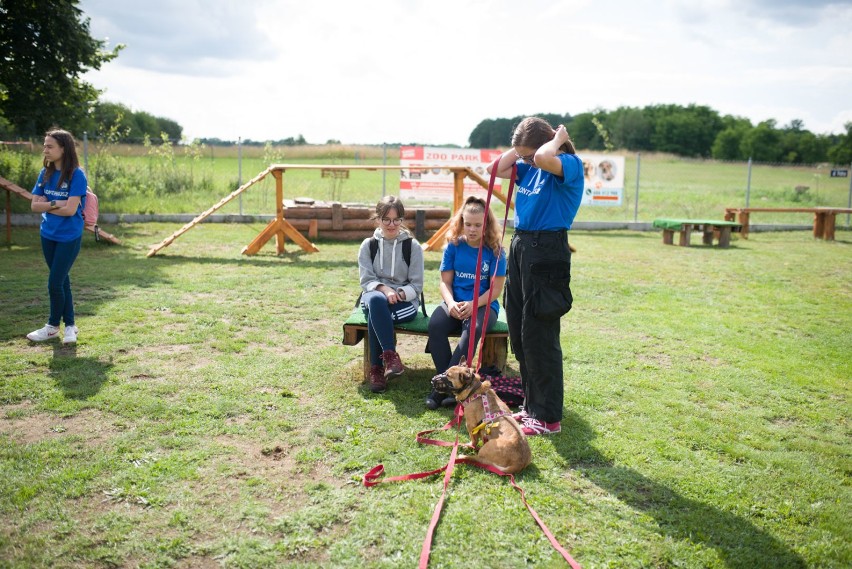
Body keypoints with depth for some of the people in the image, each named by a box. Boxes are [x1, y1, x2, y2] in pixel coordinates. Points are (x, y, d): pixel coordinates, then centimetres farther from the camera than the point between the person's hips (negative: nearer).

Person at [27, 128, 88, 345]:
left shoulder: (76, 175, -13)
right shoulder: (45, 173, 5)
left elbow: (70, 209, -19)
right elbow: (35, 205, 2)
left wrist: (47, 206, -6)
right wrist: (54, 204, -14)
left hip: (69, 238, -6)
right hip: (48, 236, 6)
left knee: (55, 283, -3)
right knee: (62, 280, 12)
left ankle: (52, 326, 16)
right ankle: (70, 325, 22)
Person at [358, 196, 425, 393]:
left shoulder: (413, 246, 1)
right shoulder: (368, 245, 6)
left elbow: (416, 286, 0)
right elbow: (366, 280, 0)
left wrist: (398, 293, -19)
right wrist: (384, 290, -20)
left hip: (405, 302, -1)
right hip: (374, 296, 1)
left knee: (375, 313, -35)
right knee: (375, 300, -38)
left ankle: (376, 369, -28)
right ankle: (390, 356, -38)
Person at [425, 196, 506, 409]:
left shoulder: (495, 250, -2)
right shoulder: (454, 246, 4)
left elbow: (496, 288, -5)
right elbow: (445, 282, 4)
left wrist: (473, 305, -21)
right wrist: (451, 303, -17)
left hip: (484, 305, -2)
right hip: (455, 303, 2)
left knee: (473, 328, -36)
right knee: (435, 324, -31)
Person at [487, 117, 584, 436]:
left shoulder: (570, 164, -11)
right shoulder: (528, 168, 12)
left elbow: (543, 158, -31)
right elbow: (496, 170, 16)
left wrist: (558, 138, -12)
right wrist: (520, 148, 9)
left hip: (547, 251, -9)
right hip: (520, 246, 9)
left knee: (539, 336, -5)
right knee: (518, 333, 13)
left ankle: (548, 418, 6)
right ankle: (532, 406, 27)